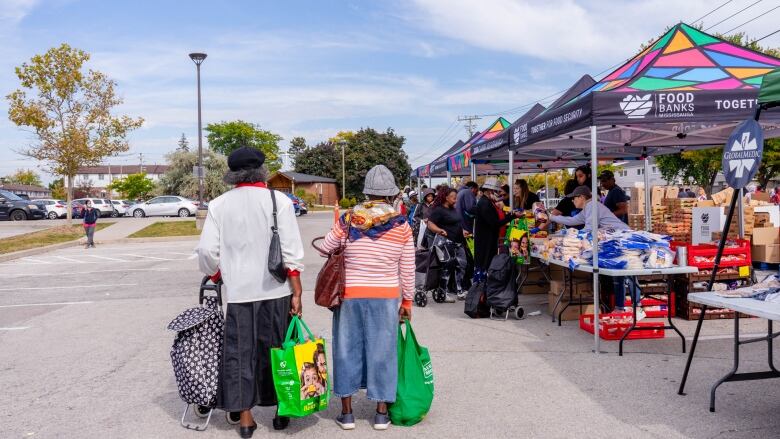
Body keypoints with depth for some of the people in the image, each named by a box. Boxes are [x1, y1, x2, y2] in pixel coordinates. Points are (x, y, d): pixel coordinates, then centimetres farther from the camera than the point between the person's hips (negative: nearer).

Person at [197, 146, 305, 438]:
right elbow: (291, 251, -8)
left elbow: (206, 250, -2)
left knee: (239, 351, 10)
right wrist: (296, 292, -4)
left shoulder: (218, 205, 1)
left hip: (237, 292, 1)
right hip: (274, 291, -1)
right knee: (277, 350, 12)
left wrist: (217, 277, 16)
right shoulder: (278, 200, -5)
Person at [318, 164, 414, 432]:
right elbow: (407, 270, -1)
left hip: (350, 294, 1)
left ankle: (347, 413, 20)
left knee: (347, 348, 12)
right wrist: (407, 301, 9)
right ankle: (381, 413, 19)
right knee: (382, 350, 10)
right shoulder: (401, 225, -5)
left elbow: (326, 248, 5)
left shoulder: (348, 219, -5)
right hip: (385, 297, 0)